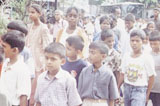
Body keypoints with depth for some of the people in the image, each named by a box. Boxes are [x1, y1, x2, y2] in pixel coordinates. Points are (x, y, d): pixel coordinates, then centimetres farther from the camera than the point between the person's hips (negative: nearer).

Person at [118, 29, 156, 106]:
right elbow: (123, 74, 11)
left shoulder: (147, 58, -9)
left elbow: (151, 77, -4)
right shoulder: (126, 56, 4)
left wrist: (147, 95, -2)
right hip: (127, 88, 5)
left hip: (140, 90, -5)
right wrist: (117, 89, 10)